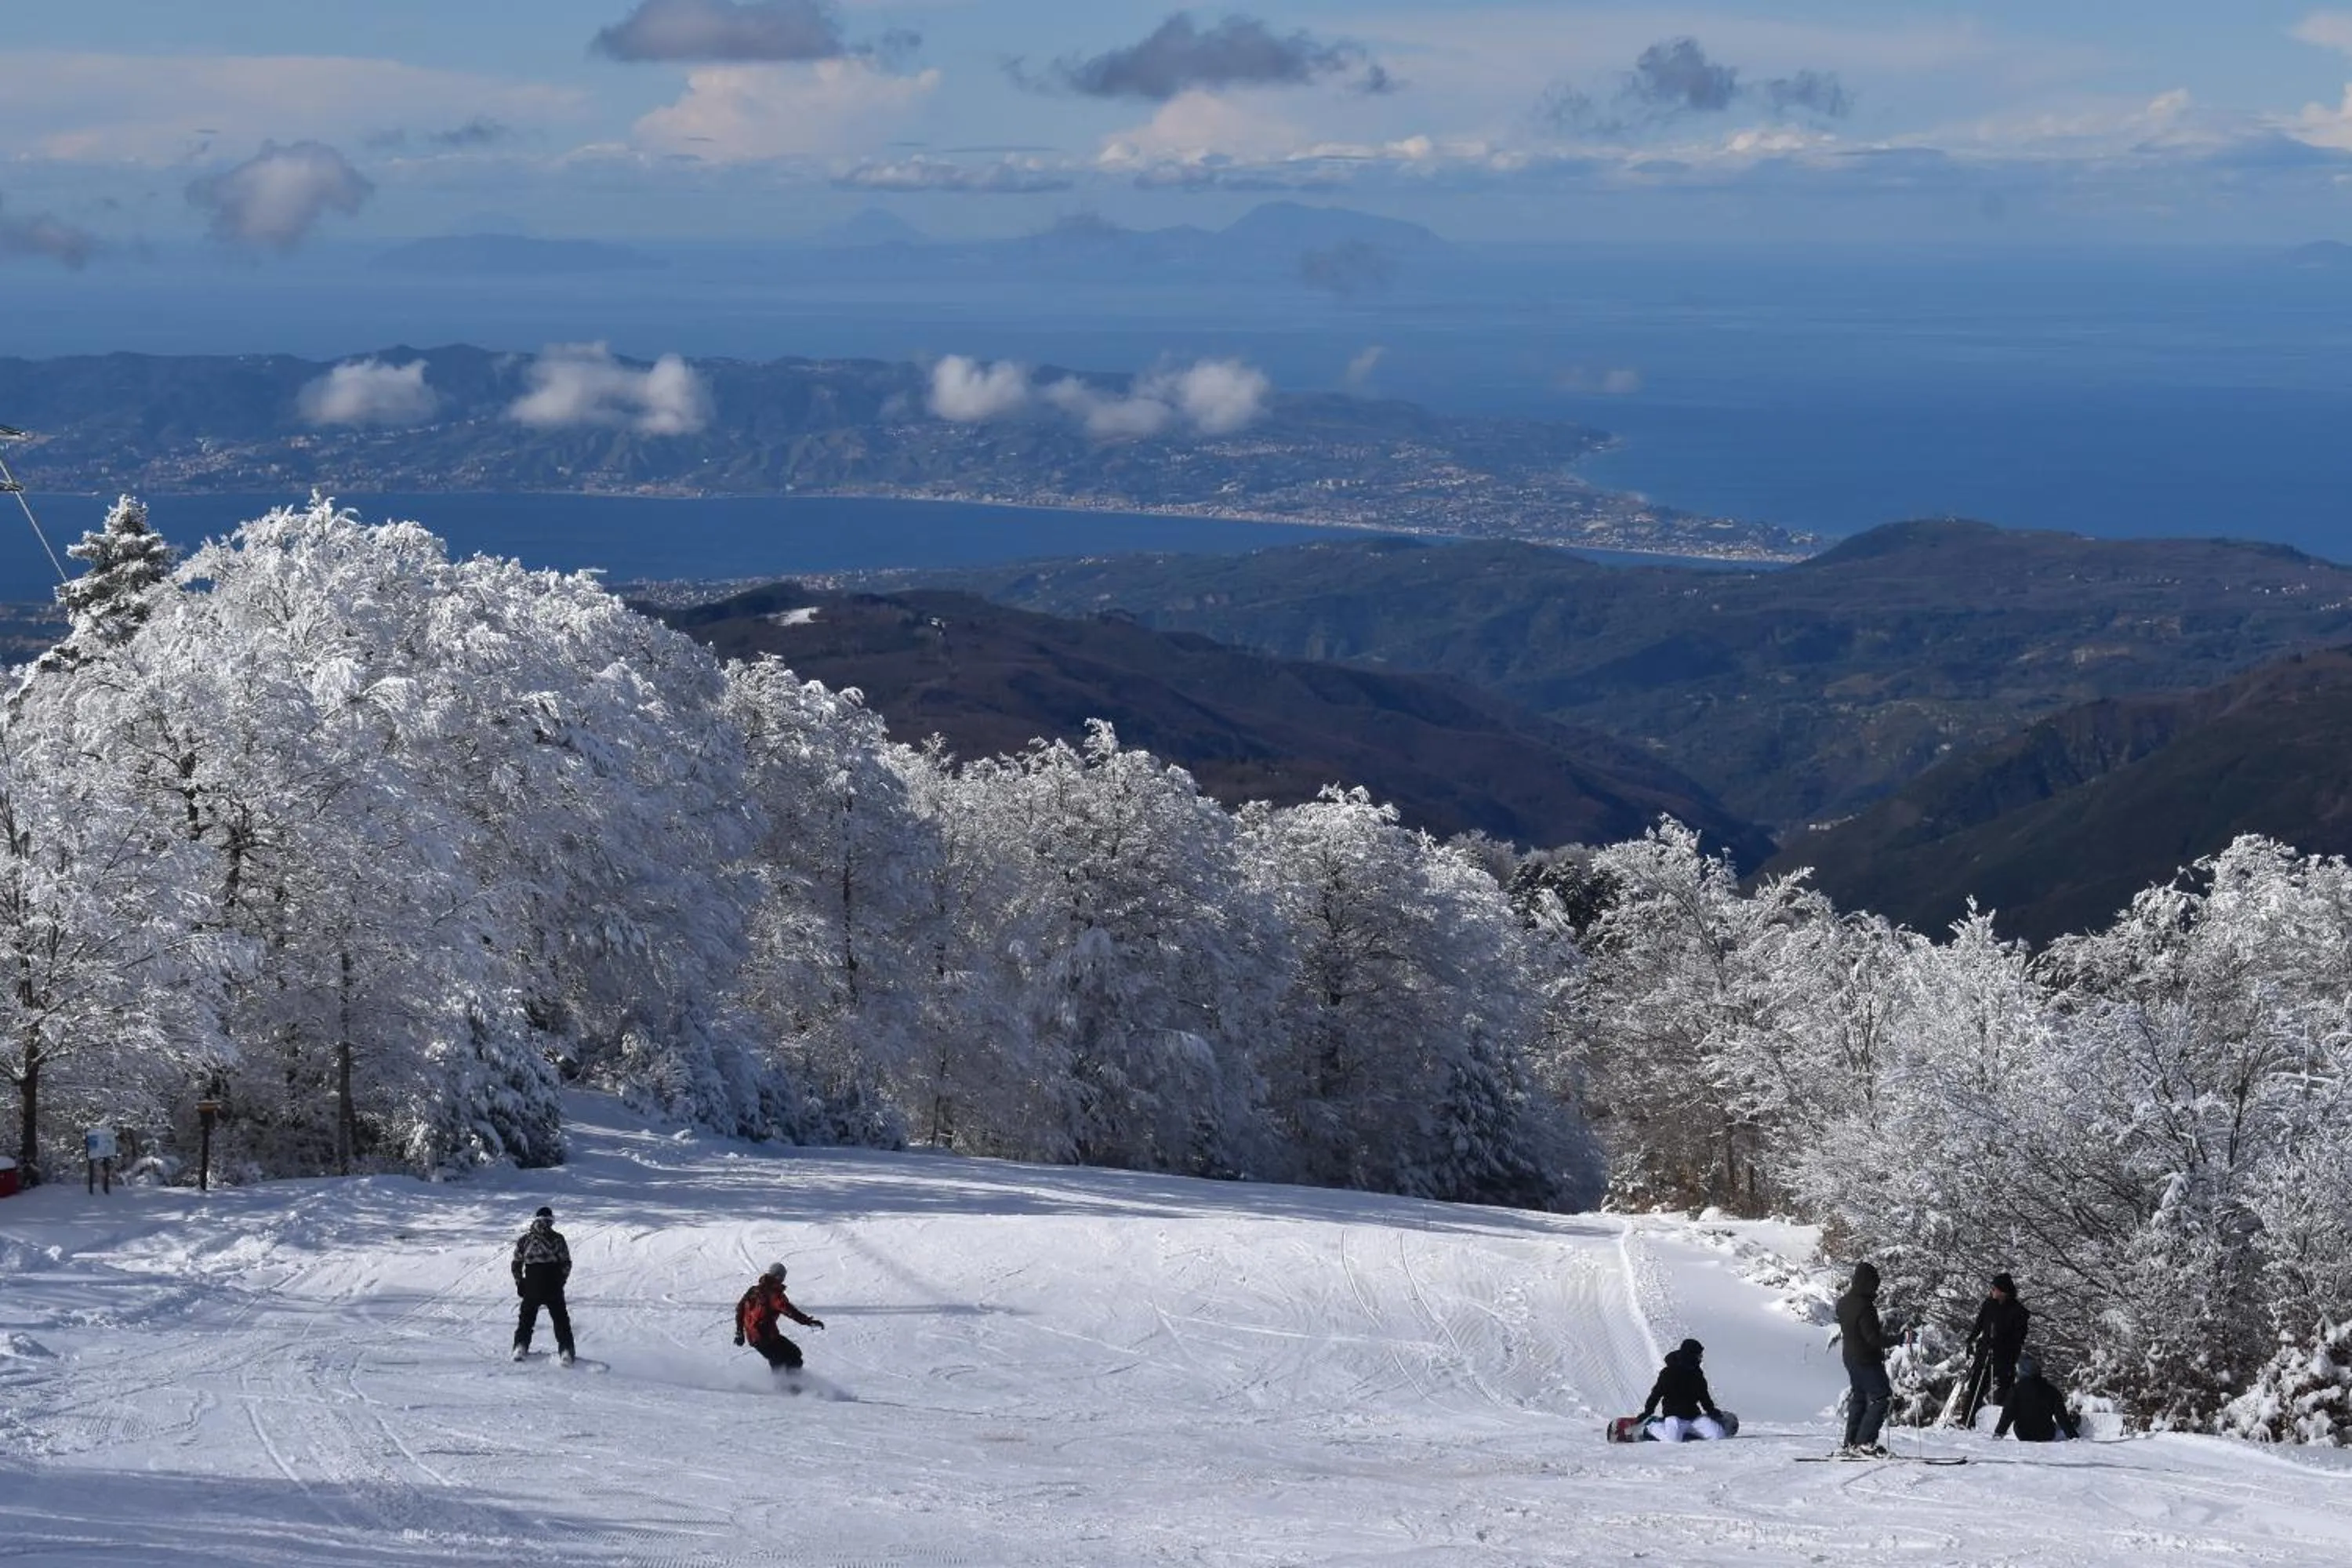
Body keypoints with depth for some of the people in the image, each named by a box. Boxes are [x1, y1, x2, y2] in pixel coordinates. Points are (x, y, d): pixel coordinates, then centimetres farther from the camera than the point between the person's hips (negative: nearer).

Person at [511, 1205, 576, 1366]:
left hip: (531, 1287, 1)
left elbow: (517, 1264, 4)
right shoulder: (556, 1238, -5)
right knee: (561, 1320, 7)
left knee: (526, 1318, 18)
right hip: (553, 1286, -1)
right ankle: (565, 1351, -3)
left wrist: (519, 1283, 15)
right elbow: (566, 1263, -3)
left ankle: (520, 1347, 9)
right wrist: (561, 1281, 10)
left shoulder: (525, 1239, 0)